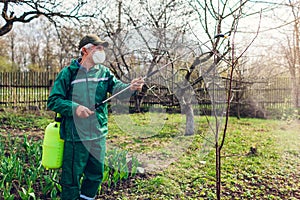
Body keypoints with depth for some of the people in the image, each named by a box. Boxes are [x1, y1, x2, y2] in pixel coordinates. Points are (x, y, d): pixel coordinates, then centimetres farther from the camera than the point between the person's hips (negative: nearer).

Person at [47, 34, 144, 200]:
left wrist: (130, 88, -32)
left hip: (99, 135, 5)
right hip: (76, 136, -5)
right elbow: (53, 101, -9)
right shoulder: (69, 73, -7)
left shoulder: (104, 72, 5)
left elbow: (117, 88, -11)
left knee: (96, 175, 20)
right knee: (71, 179, 8)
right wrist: (75, 108, -24)